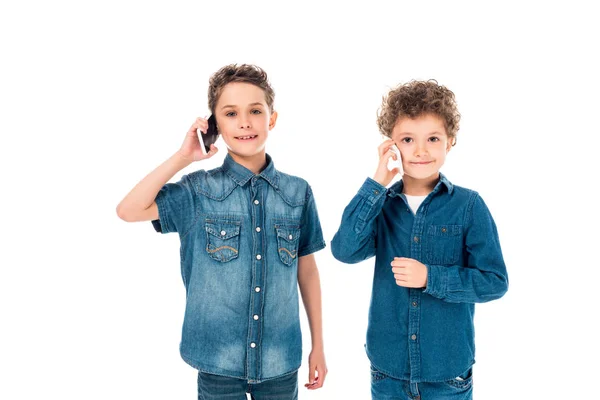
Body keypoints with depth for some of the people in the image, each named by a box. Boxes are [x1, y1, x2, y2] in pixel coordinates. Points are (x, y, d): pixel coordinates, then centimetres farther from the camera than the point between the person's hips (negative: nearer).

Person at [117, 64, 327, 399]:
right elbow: (129, 210, -15)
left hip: (281, 362, 2)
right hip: (218, 362, -1)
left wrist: (318, 345, 7)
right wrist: (183, 157, -13)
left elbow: (307, 270, 4)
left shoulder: (298, 192, -3)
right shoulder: (200, 190, -6)